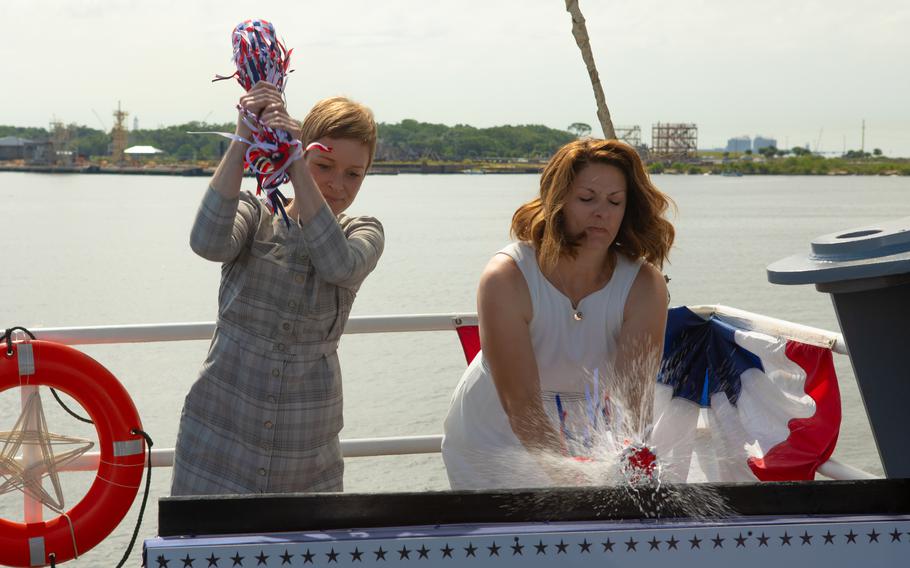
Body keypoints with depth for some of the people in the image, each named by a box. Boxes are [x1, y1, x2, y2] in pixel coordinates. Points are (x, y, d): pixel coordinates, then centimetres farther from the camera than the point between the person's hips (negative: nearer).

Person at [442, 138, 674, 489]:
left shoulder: (645, 286, -19)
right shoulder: (506, 279, -26)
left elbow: (631, 400, -28)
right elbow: (521, 405, -32)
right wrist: (577, 484, -45)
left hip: (580, 442, 2)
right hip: (493, 440, -2)